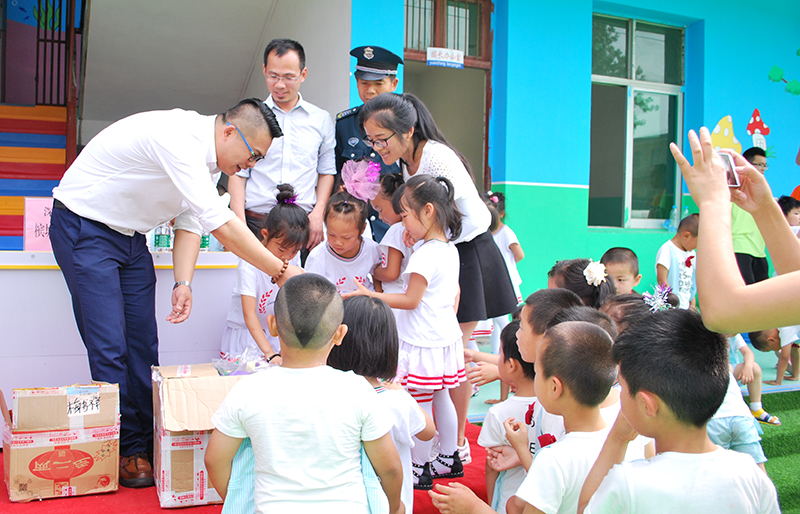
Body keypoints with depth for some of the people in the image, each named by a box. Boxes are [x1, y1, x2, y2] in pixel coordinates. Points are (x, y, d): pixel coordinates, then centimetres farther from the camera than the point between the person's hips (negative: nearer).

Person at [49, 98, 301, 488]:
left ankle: (149, 442, 15)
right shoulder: (179, 139, -31)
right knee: (110, 346, -8)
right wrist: (282, 272, -29)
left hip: (130, 236, 9)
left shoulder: (208, 159, 0)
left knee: (143, 343, 6)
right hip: (84, 228, -8)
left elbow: (191, 222, 1)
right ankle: (126, 450, 5)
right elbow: (222, 226, -35)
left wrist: (183, 283, -13)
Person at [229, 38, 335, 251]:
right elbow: (237, 174, 8)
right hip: (256, 222, 0)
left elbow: (327, 171, 14)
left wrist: (318, 213, -1)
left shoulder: (321, 119, 12)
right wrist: (239, 223, -4)